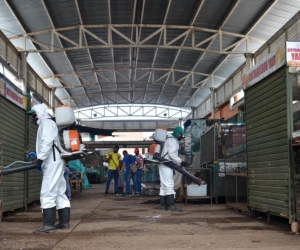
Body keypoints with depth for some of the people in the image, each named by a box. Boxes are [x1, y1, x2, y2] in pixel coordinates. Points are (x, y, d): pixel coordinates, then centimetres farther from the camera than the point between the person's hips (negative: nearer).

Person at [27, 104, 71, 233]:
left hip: (53, 162, -11)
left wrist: (40, 158, -24)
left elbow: (47, 141, -20)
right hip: (56, 162, 11)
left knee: (47, 193, -13)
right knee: (59, 193, 10)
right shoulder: (48, 124, 27)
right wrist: (36, 154, 21)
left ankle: (48, 224, -16)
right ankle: (64, 222, 13)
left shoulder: (46, 123, -4)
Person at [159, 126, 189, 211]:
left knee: (164, 185, 10)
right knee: (169, 185, -14)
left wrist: (179, 163, 15)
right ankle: (171, 205, -19)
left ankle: (163, 205, 13)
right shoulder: (172, 140, -11)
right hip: (166, 165, -11)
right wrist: (180, 162, -22)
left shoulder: (173, 140, 21)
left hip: (167, 165, 11)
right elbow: (172, 154, -20)